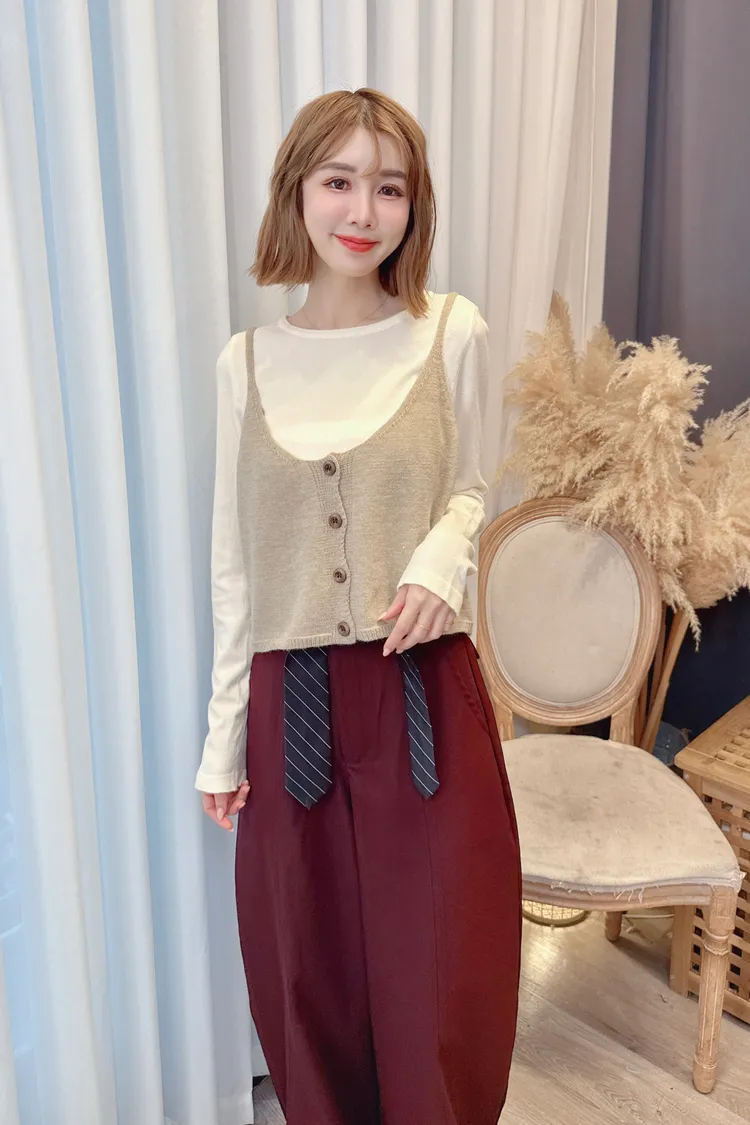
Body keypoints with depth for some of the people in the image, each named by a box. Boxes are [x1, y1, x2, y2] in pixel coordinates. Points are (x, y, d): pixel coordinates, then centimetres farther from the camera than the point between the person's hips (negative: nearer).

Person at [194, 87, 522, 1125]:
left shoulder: (452, 334, -2)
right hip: (291, 699, 2)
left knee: (445, 981, 11)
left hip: (426, 695, -1)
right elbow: (234, 561, 5)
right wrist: (224, 733, 7)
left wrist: (442, 561, -14)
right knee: (308, 981, 17)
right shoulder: (247, 361, 2)